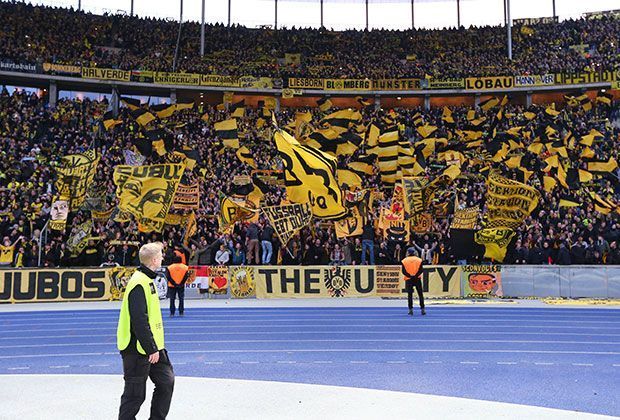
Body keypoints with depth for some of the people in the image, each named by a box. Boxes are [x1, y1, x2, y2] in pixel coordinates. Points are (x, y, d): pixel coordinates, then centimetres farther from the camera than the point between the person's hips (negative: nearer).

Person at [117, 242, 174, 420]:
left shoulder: (147, 279, 12)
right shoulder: (139, 284, -21)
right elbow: (139, 322, -24)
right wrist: (151, 349, -21)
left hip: (152, 346, 10)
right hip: (138, 349, -10)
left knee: (166, 381, 12)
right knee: (135, 393, 3)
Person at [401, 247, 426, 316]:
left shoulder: (404, 261, 0)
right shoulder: (419, 260, 1)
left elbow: (403, 271, -7)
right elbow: (420, 270, -7)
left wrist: (410, 276, -10)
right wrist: (415, 276, -11)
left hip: (408, 279, 0)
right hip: (417, 279, 0)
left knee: (410, 295, 5)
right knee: (420, 294, 8)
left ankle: (411, 309, 3)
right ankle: (422, 309, 8)